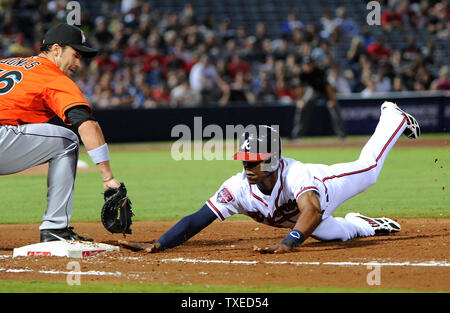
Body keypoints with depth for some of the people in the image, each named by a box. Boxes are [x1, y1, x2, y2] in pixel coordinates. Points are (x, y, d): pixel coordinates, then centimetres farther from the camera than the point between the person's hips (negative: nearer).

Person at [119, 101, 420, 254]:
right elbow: (197, 220, -40)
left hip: (325, 183, -1)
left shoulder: (295, 174, -51)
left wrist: (288, 243, -84)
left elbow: (312, 211, -67)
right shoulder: (239, 188, -40)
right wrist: (157, 245, -54)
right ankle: (366, 224, 49)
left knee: (369, 166, 24)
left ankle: (392, 115, 51)